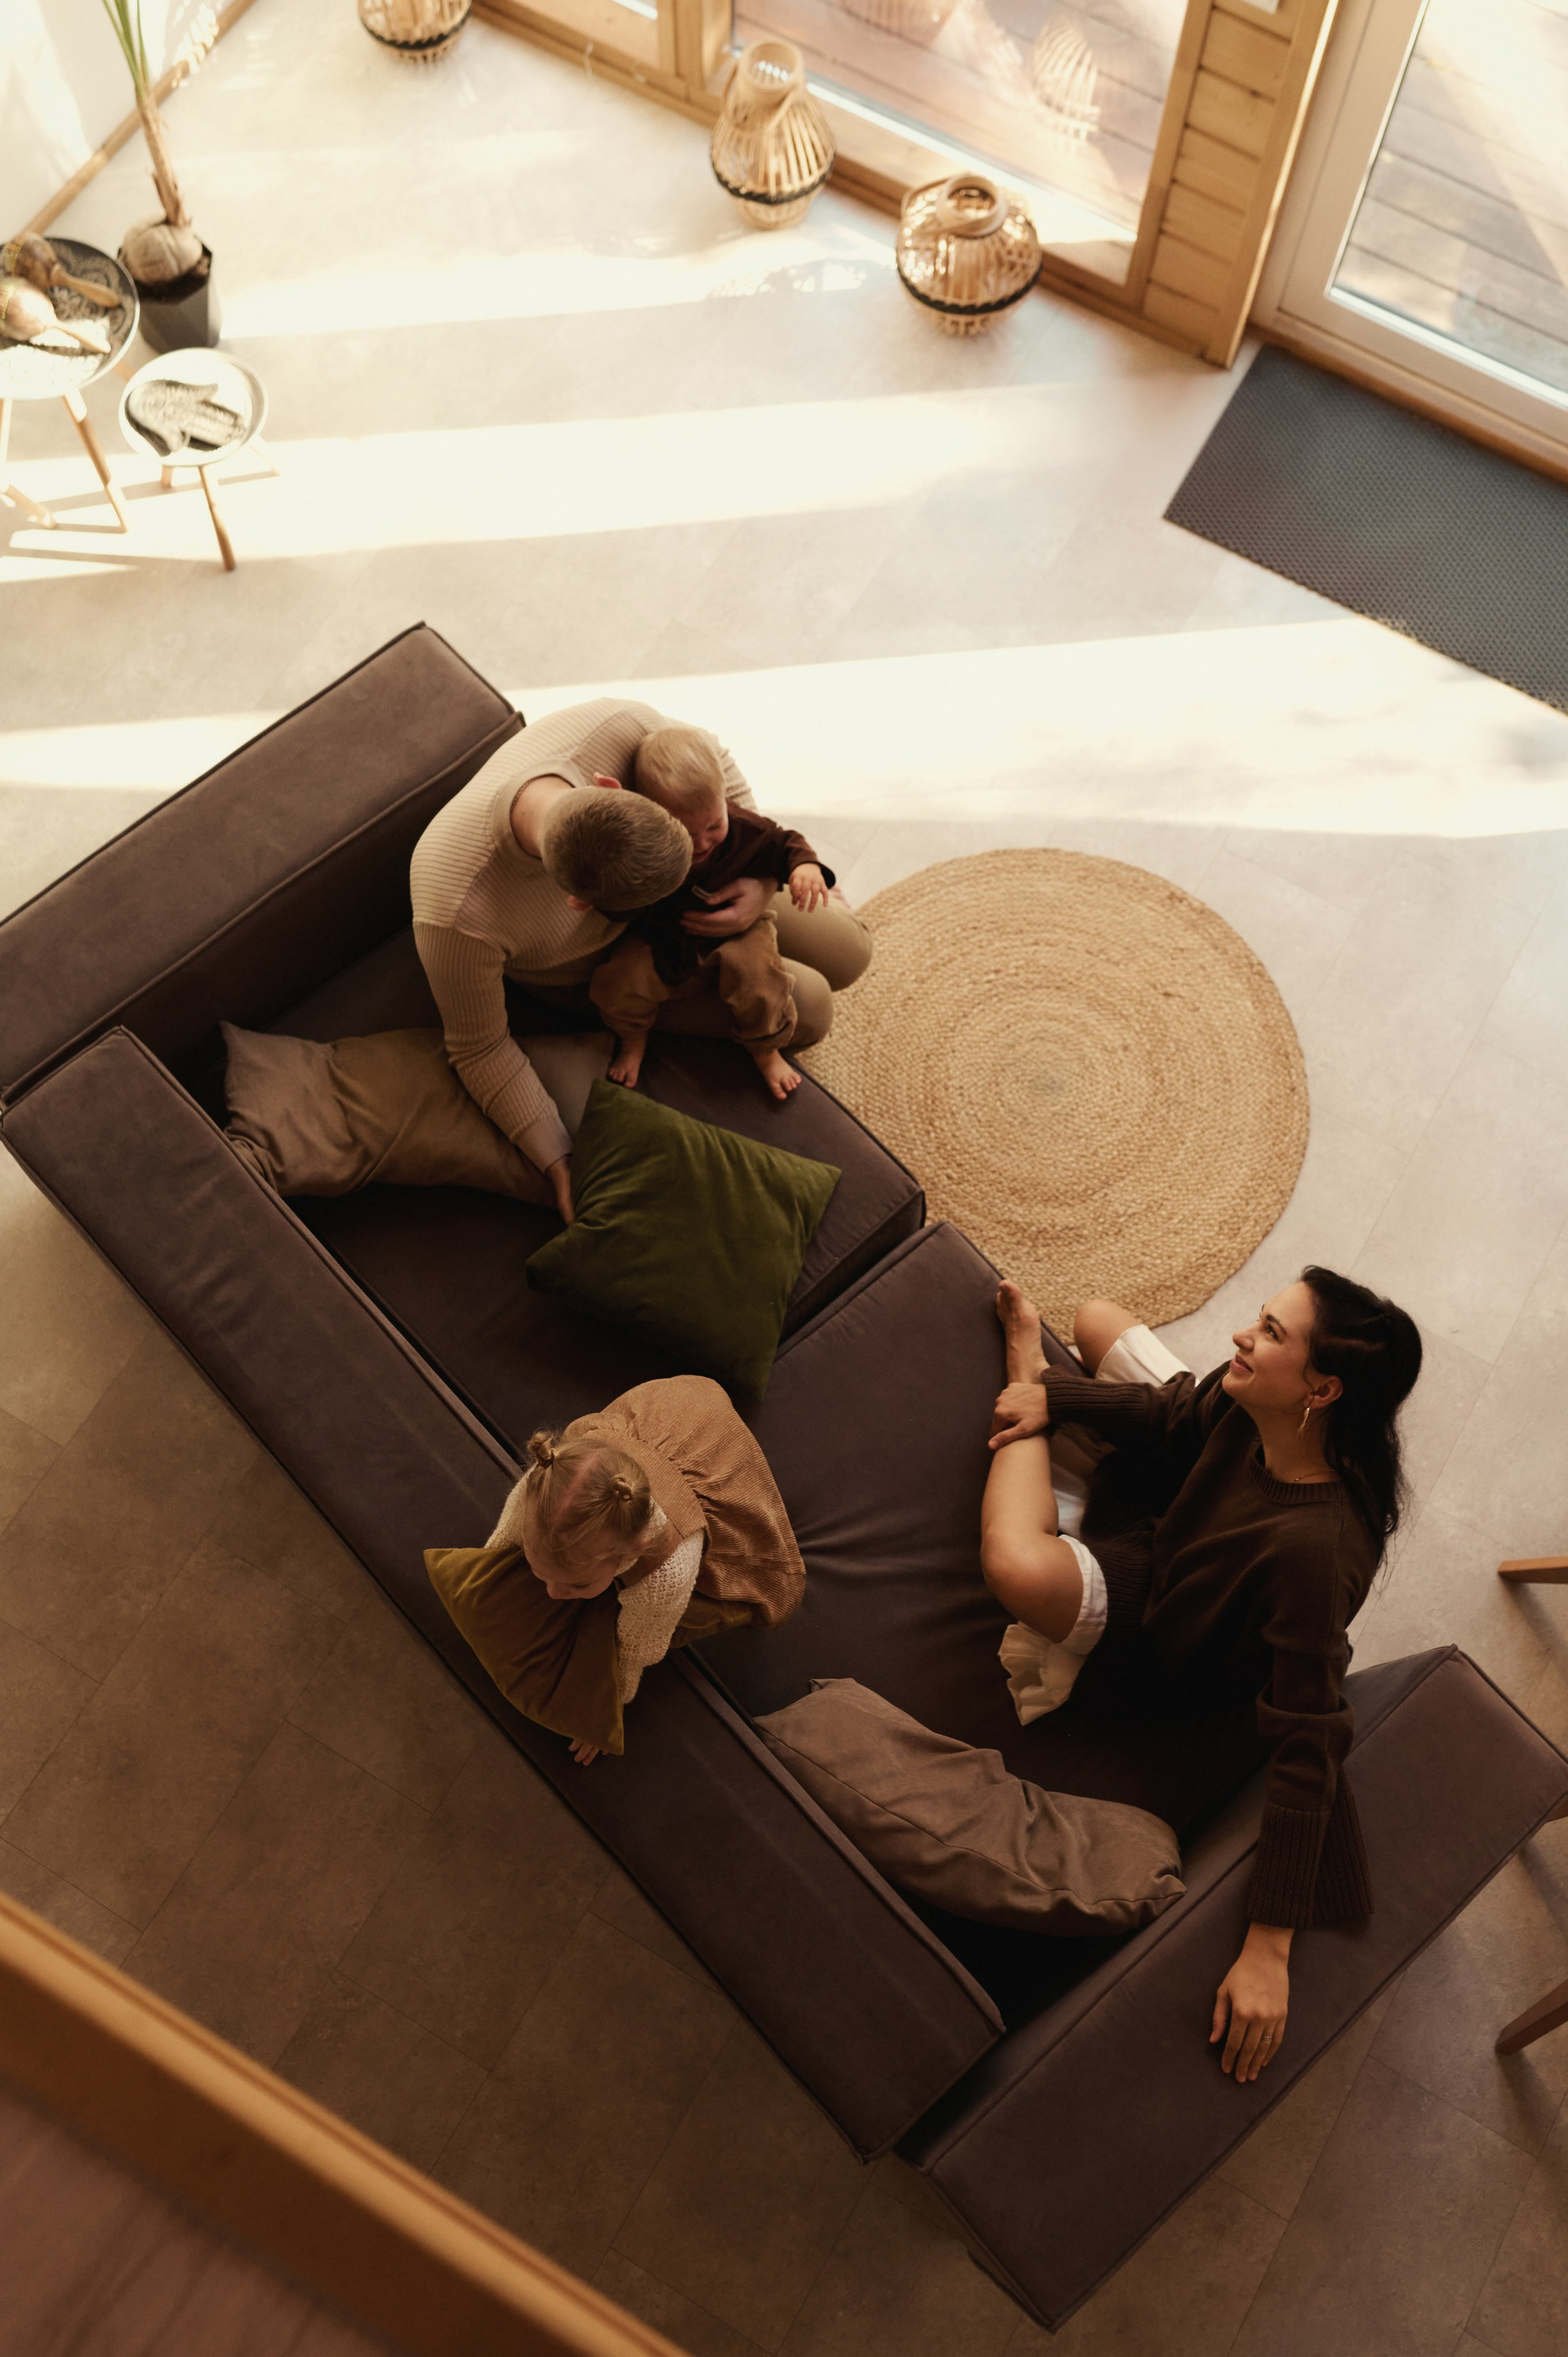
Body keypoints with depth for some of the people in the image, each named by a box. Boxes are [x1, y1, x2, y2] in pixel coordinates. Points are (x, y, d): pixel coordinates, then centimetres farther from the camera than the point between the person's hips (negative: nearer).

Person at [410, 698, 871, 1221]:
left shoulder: (619, 726, -40)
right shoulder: (455, 912, -46)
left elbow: (710, 762, -16)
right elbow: (479, 1049, -26)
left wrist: (763, 882, -27)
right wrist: (560, 1167, -24)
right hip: (581, 973, -3)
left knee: (845, 955, 9)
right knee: (806, 1010, -3)